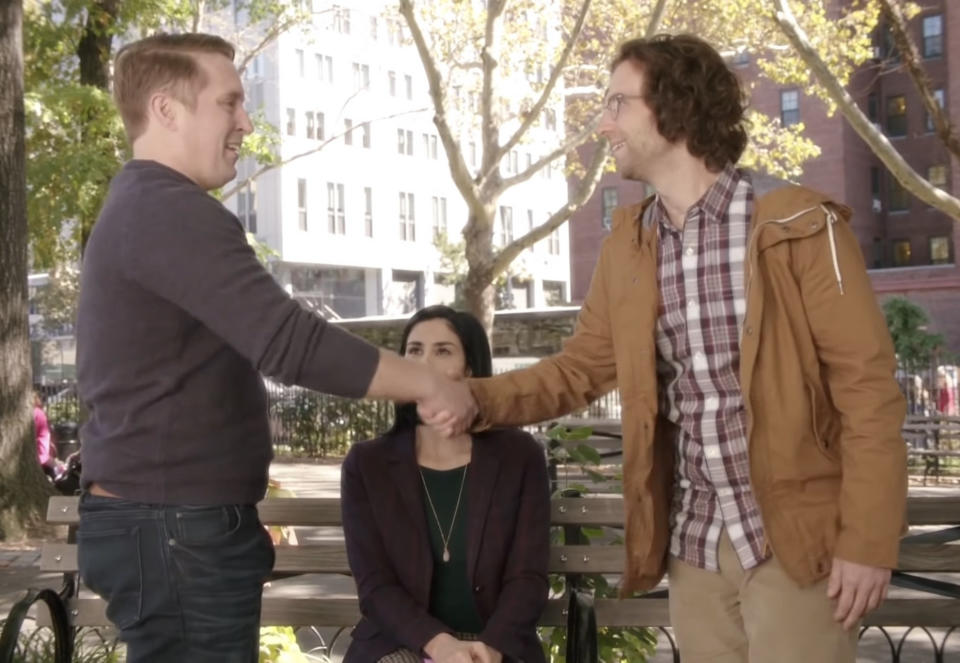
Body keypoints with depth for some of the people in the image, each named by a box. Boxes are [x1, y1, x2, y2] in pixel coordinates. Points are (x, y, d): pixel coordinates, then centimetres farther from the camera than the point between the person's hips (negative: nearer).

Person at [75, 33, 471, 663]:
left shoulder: (138, 208, 17)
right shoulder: (172, 214, -17)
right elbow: (290, 343, -26)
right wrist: (427, 383, -15)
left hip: (167, 520, 10)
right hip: (177, 529, -10)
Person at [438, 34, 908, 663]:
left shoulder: (800, 225, -10)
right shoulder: (626, 245, 7)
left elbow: (868, 385, -10)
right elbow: (582, 365, 13)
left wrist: (868, 539, -13)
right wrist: (479, 398, -3)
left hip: (795, 540, -5)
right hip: (693, 546, 5)